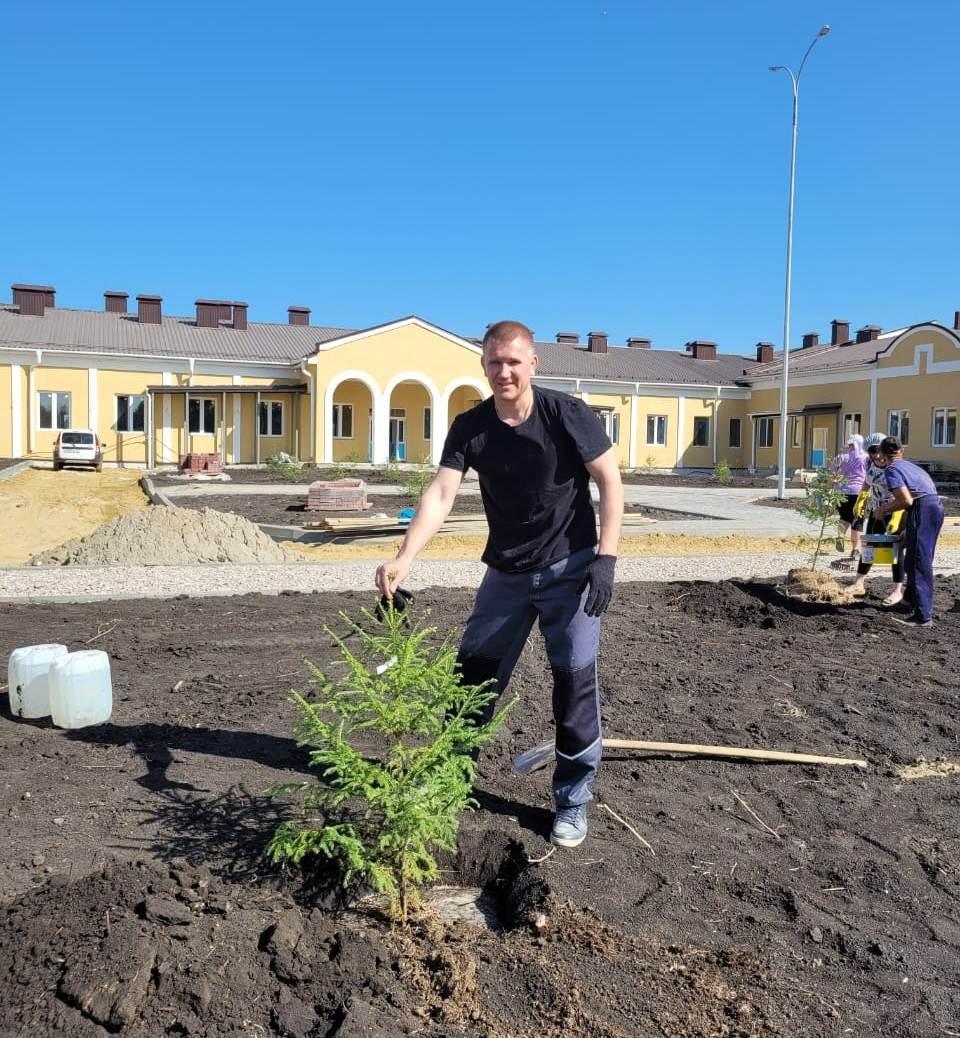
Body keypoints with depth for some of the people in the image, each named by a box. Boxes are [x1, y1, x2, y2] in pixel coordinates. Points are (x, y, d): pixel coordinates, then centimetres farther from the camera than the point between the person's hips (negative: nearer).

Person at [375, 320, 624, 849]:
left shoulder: (566, 414, -14)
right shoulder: (470, 427, -6)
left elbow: (610, 481, -8)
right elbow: (440, 494, -14)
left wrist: (606, 556, -15)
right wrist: (405, 557, -29)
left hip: (569, 567, -3)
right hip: (505, 571, 4)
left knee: (575, 677, -2)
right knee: (473, 671, 9)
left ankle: (573, 800, 15)